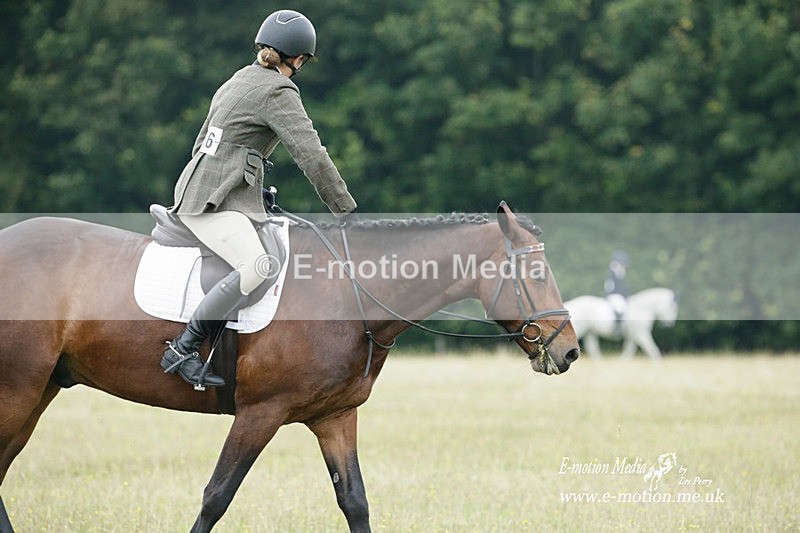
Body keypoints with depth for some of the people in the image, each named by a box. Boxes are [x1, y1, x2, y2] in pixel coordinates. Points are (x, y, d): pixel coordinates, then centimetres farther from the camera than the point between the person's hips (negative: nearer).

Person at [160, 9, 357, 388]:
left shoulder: (239, 81, 20)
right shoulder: (278, 92, -9)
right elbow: (312, 156, -14)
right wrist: (347, 211, -10)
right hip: (213, 202, -10)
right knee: (257, 267, -30)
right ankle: (181, 351, -29)